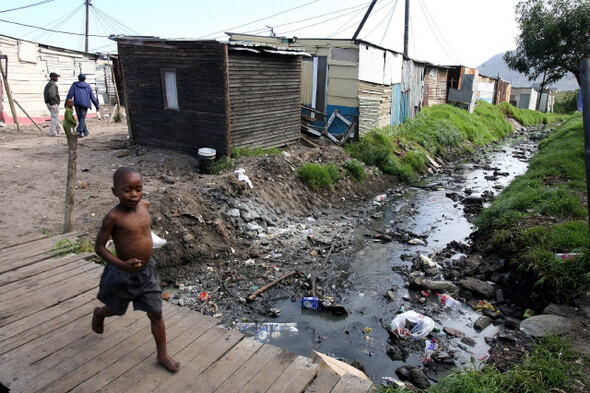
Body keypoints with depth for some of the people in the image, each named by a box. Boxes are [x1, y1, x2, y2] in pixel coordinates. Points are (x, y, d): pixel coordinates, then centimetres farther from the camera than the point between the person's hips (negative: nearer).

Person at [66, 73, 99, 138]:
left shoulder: (74, 85, 9)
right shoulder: (88, 86, 12)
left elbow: (70, 94, -1)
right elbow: (92, 97, 12)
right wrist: (96, 105, 15)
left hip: (77, 104, 0)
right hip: (85, 104, 0)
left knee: (80, 118, 10)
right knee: (82, 119, -3)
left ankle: (85, 132, 14)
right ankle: (79, 131, -20)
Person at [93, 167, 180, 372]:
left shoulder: (144, 205, -8)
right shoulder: (113, 217, -24)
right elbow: (99, 247, -19)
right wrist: (122, 265, -31)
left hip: (147, 271, 4)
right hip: (123, 275, -3)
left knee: (156, 314, 8)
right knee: (116, 310, 24)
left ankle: (163, 354, 25)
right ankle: (99, 313, 60)